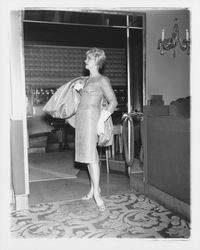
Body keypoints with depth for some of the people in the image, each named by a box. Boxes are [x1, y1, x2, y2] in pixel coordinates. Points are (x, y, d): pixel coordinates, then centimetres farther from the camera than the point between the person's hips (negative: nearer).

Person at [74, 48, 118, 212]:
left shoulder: (103, 80, -4)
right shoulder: (89, 79, 20)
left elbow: (113, 102, -10)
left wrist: (102, 120, -17)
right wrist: (80, 89, 13)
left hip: (91, 116, -8)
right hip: (81, 117, 8)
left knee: (91, 155, -12)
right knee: (88, 154, 8)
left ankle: (97, 193, -7)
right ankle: (93, 189, 16)